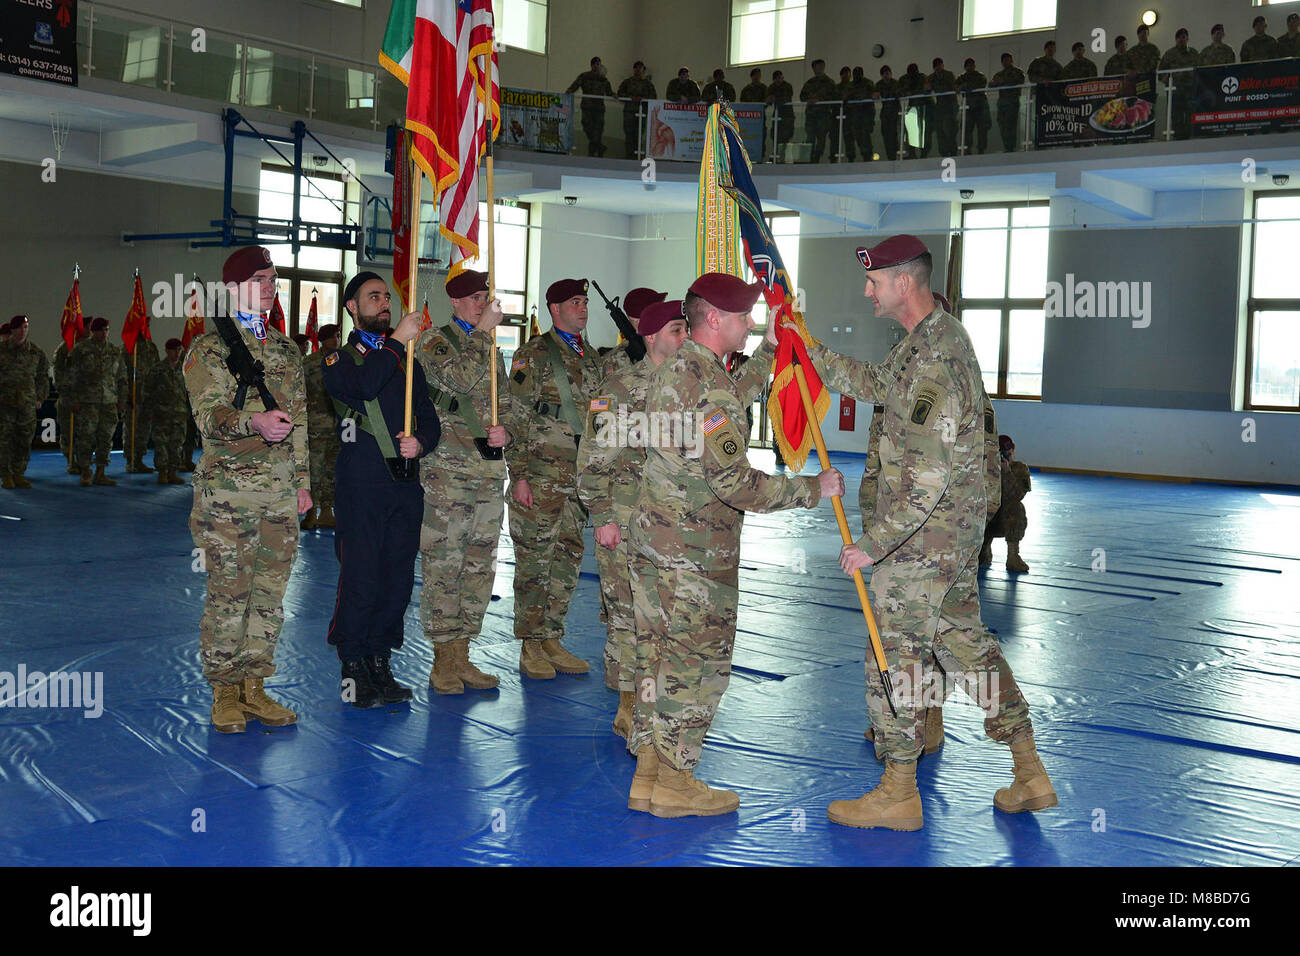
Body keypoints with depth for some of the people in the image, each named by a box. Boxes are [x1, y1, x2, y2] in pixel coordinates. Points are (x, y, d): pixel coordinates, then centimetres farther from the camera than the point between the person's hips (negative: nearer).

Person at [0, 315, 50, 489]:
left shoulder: (35, 352, 8)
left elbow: (42, 376, 18)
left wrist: (40, 398, 14)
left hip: (27, 404, 3)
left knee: (24, 441, 4)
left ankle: (19, 474, 12)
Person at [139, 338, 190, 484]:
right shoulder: (158, 368, -1)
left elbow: (188, 391, 19)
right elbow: (146, 388, 2)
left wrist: (188, 410, 15)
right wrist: (151, 409, -2)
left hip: (180, 413, 4)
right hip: (162, 412, -4)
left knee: (176, 443, 3)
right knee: (161, 442, -4)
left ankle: (172, 473, 8)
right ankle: (162, 474, 0)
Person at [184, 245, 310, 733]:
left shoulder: (286, 350, 17)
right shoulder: (209, 349, -1)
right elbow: (209, 415, -14)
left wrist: (302, 481, 16)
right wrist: (254, 422, -34)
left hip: (280, 493, 5)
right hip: (228, 494, -5)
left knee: (269, 594, 7)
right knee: (228, 595, -2)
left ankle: (254, 685, 17)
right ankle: (224, 693, 9)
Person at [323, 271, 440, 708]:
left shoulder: (407, 362, 21)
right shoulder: (338, 359, 5)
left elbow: (429, 415, 18)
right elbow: (359, 386, -18)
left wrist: (421, 441, -4)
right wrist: (397, 341, -15)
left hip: (405, 483, 5)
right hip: (361, 486, -5)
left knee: (397, 580, 6)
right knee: (360, 579, -5)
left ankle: (380, 665, 16)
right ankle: (354, 671, 5)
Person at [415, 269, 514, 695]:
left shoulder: (491, 348, 20)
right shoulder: (433, 341, -1)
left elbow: (506, 401, 23)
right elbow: (462, 379, -19)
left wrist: (504, 429, 2)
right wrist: (483, 330, -13)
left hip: (490, 469, 7)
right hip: (447, 471, -6)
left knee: (480, 567, 7)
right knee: (443, 565, -5)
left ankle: (461, 655, 15)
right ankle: (443, 662, 3)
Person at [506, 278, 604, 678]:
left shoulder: (591, 357, 17)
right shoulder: (533, 354, -4)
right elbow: (517, 418, -9)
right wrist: (519, 475, -15)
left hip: (581, 476, 7)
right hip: (541, 475, -7)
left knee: (568, 557, 9)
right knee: (534, 559, -1)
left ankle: (553, 640, 18)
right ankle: (531, 648, 6)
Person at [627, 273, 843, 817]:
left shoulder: (671, 372, 12)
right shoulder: (710, 385, -19)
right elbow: (734, 482, -23)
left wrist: (770, 348, 32)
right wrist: (812, 489, -15)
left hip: (652, 539, 10)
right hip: (697, 552, -10)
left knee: (658, 656, 14)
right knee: (699, 662, 1)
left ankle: (649, 773, 22)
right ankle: (674, 782, 9)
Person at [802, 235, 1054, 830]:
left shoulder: (936, 362, -24)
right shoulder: (931, 337, 8)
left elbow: (927, 480, -27)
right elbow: (870, 385, 24)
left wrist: (872, 545, -23)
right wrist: (806, 348, 18)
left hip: (922, 536, -10)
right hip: (953, 534, 10)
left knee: (894, 654, 1)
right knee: (966, 641, 16)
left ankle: (897, 796, 13)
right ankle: (1030, 776, 23)